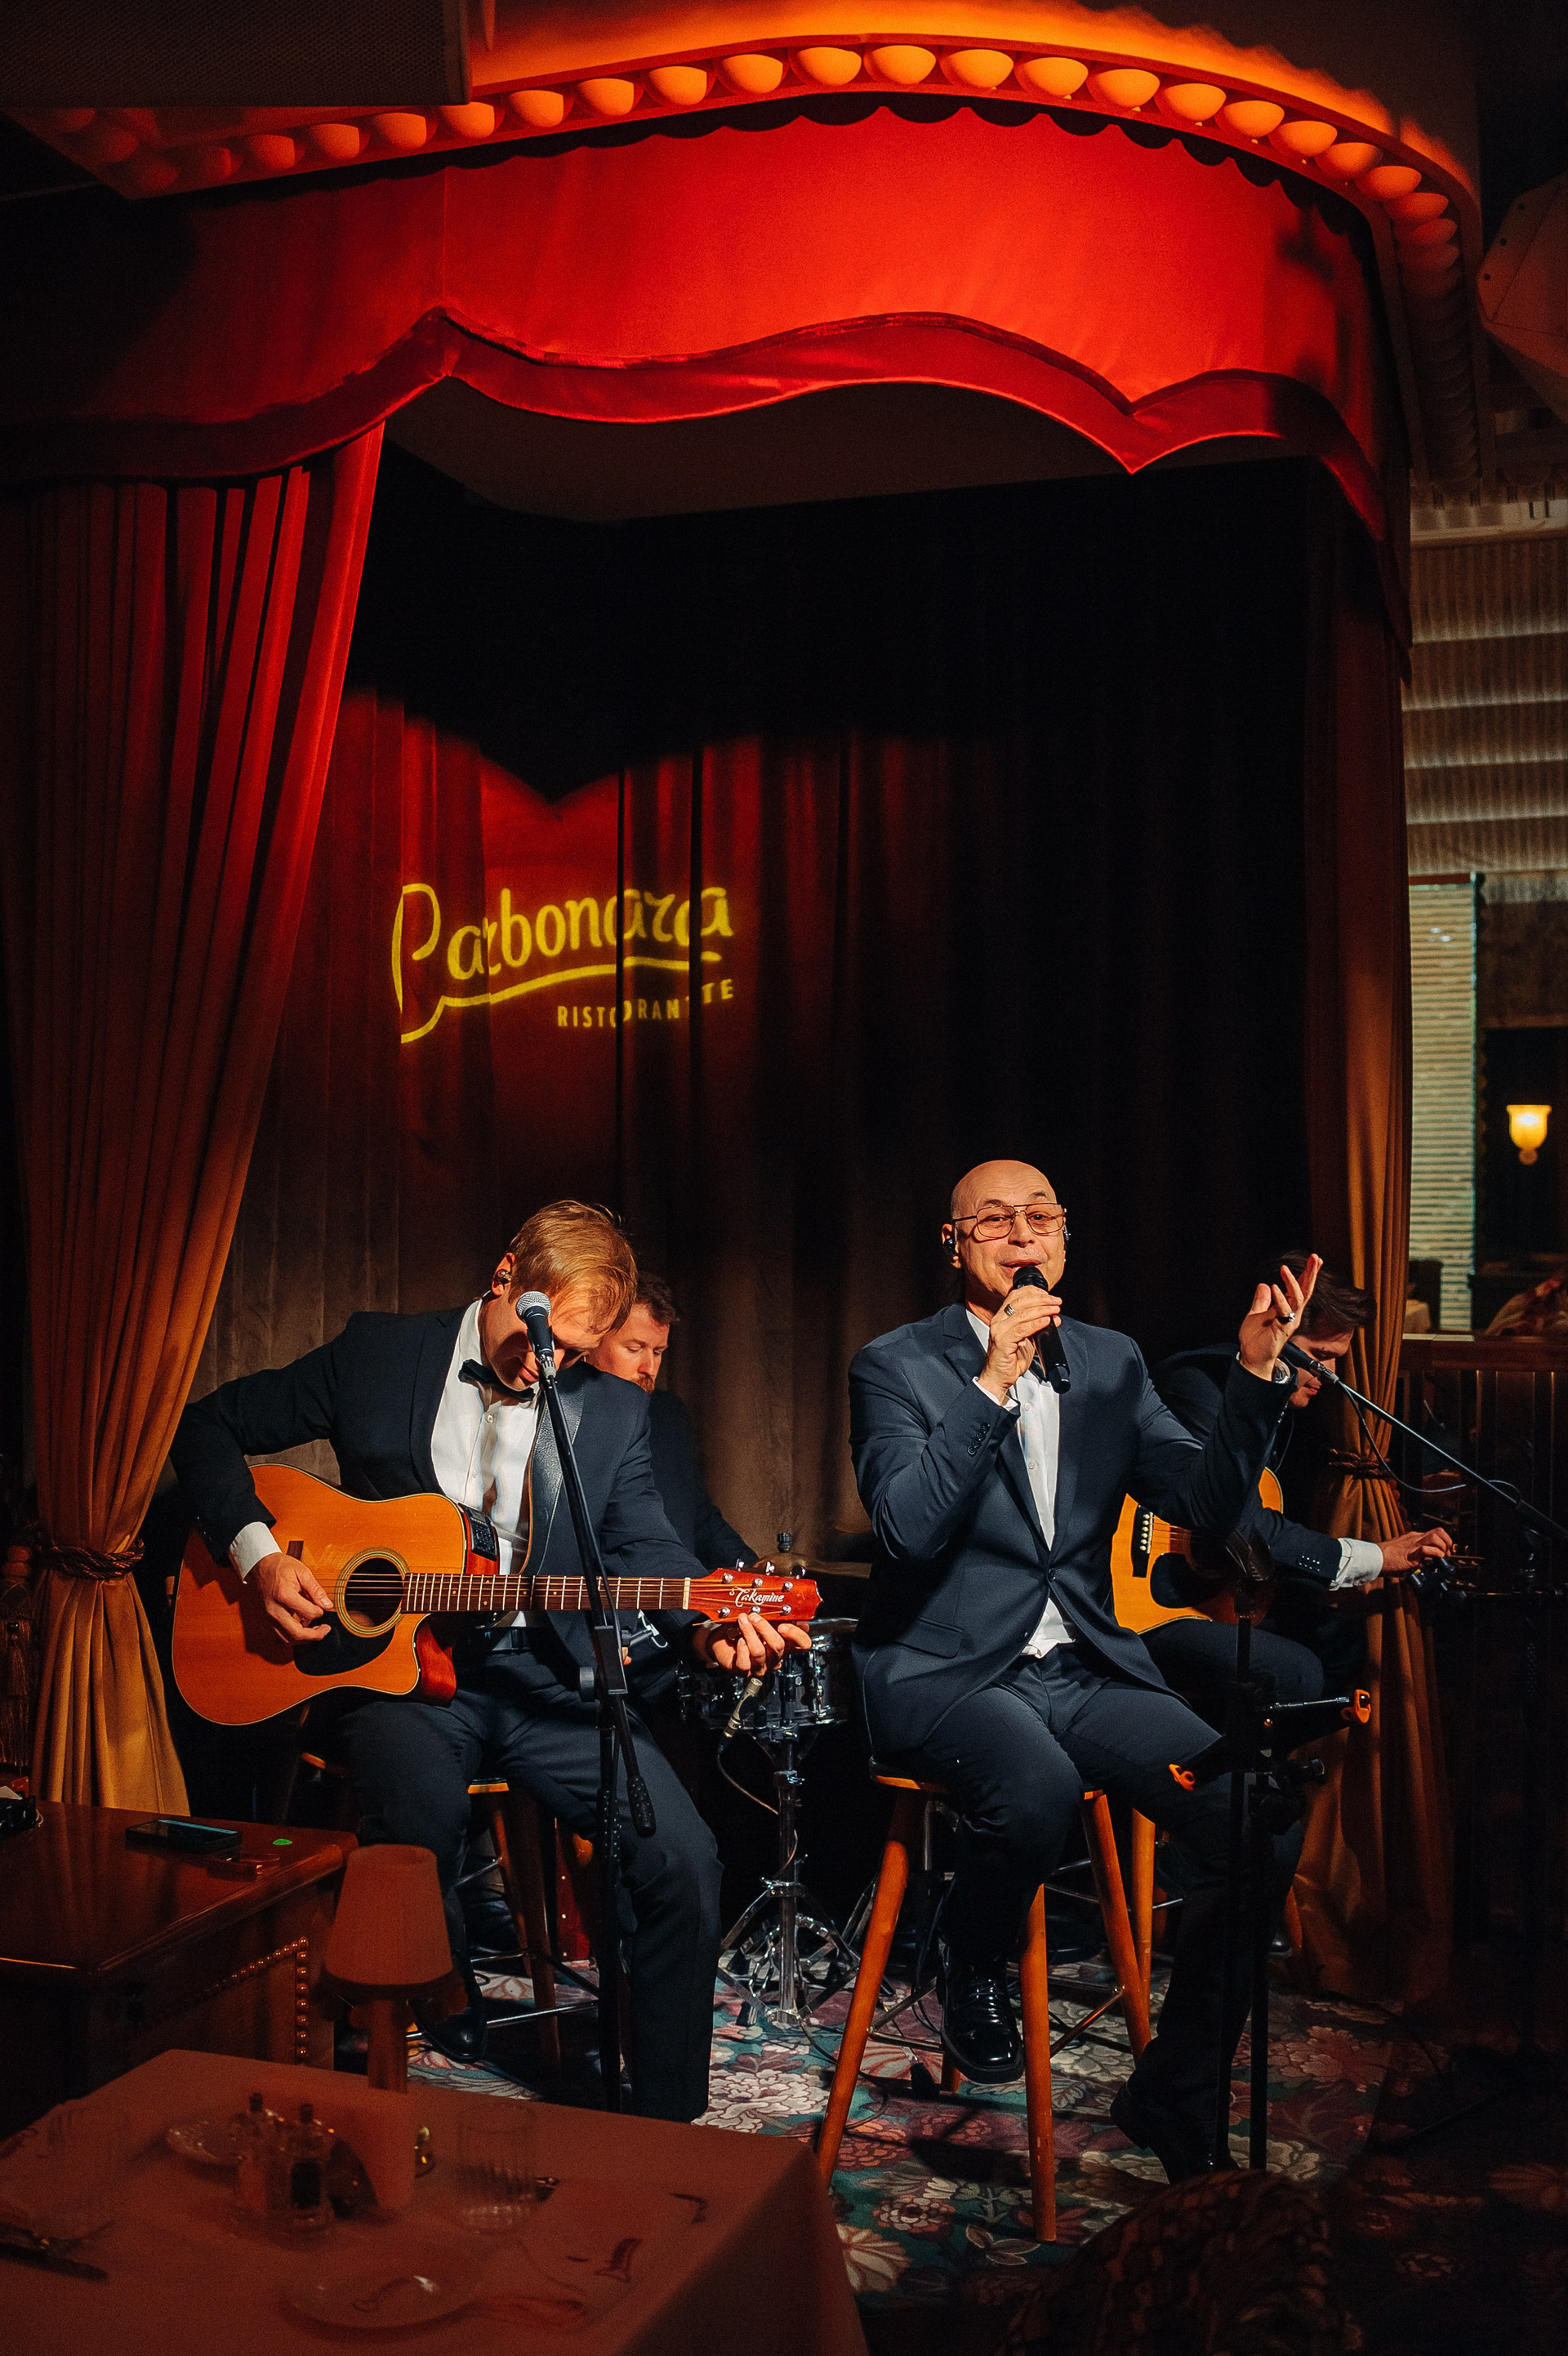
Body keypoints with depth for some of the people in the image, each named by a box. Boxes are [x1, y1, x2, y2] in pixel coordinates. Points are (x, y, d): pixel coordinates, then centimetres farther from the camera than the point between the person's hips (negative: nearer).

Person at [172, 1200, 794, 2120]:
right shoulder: (377, 1355, 2)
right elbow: (209, 1427, 9)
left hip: (545, 1674, 2)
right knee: (420, 1811, -35)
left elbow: (644, 1543, -1)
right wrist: (259, 1552, -7)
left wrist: (708, 1625, -23)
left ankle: (666, 2130, 2)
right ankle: (449, 2030, -5)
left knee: (685, 1859, -18)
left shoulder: (614, 1407, 6)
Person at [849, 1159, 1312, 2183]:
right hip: (943, 1674, -4)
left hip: (1085, 1669, 5)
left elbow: (1208, 1502, 2)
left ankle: (1176, 2092, 4)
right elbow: (907, 1528, -17)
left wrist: (1258, 1370, -11)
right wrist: (993, 1383, -22)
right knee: (1039, 1789, -37)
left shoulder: (1113, 1362, 12)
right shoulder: (896, 1366, -2)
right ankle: (974, 1976, -2)